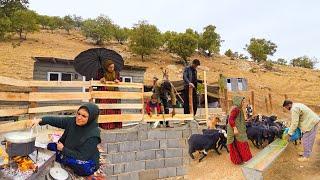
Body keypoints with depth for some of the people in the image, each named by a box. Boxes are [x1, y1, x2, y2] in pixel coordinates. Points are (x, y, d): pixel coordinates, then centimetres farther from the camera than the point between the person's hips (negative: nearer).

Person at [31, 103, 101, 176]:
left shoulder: (93, 134, -30)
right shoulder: (72, 121, -13)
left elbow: (82, 156, -27)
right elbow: (56, 120, -14)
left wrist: (63, 149, -20)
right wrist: (40, 120, -31)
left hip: (86, 161, -4)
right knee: (50, 146, 2)